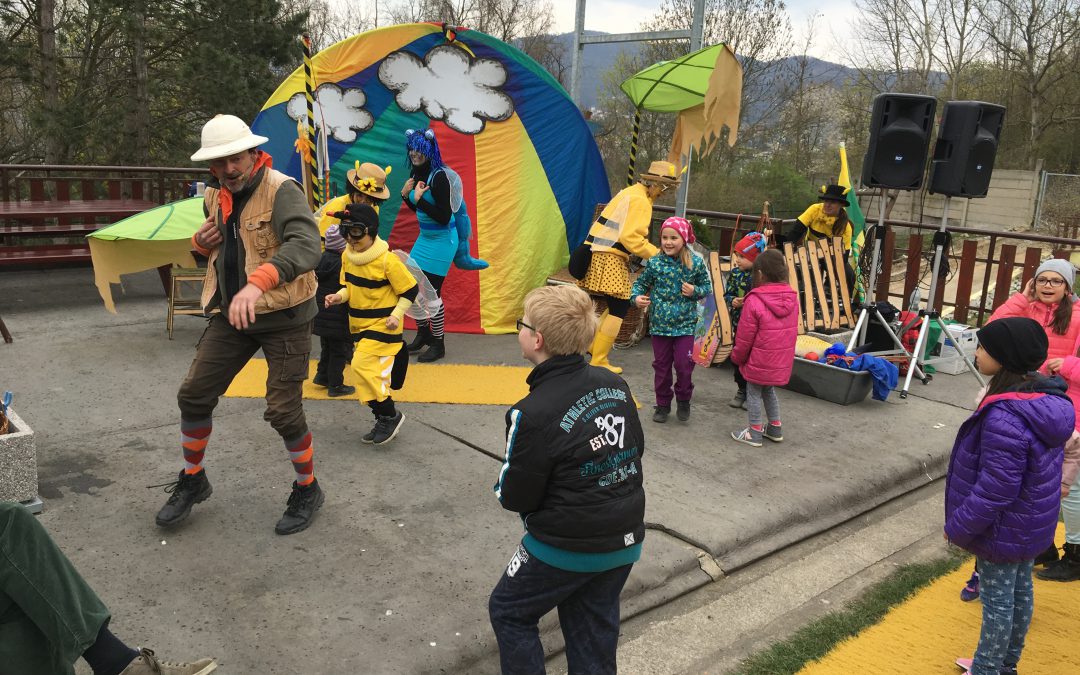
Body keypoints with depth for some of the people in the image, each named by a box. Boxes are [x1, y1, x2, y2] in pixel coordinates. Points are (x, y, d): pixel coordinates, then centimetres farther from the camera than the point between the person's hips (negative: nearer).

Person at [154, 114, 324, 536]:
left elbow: (306, 246, -36)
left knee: (283, 410, -5)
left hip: (283, 316, -7)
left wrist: (257, 282, -51)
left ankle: (307, 491, 19)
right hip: (231, 313, 7)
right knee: (194, 395, 7)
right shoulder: (215, 198, 7)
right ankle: (192, 481, 29)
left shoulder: (281, 191, -18)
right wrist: (200, 242, 0)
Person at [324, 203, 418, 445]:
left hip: (382, 326, -7)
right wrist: (339, 296, -6)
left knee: (362, 365, -18)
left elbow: (410, 290, -12)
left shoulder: (387, 260, -20)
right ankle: (384, 420, 27)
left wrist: (396, 315, -19)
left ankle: (390, 415, -1)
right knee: (371, 373, 13)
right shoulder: (347, 256, 1)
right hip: (359, 325, 8)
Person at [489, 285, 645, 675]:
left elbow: (514, 498, -15)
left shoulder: (532, 413, -24)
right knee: (592, 632, 21)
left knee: (509, 612, 18)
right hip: (626, 540, 6)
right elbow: (635, 449, 8)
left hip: (568, 547, -6)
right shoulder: (613, 383, -4)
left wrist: (504, 484, 6)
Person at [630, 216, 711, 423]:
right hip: (659, 324, 1)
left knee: (684, 365, -2)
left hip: (685, 324, -1)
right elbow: (641, 283, 4)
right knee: (661, 366, 11)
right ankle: (662, 404, 28)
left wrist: (695, 291, -15)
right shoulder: (655, 262, -6)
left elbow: (707, 286, 5)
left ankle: (683, 401, 24)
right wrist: (637, 297, -16)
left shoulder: (695, 262, -6)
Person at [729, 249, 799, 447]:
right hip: (782, 362, 6)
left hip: (759, 362, -6)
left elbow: (745, 337, -14)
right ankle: (775, 428, 32)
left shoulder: (754, 301, -21)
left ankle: (755, 433, 17)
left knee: (754, 394, 10)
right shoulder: (792, 298, -2)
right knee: (769, 391, 24)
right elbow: (792, 332, 9)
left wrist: (737, 357, 1)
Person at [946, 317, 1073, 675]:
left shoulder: (1005, 417, -34)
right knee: (1020, 590, 21)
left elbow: (995, 488, -29)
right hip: (1032, 523, 9)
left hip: (1004, 530, -9)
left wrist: (959, 527, -15)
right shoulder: (1045, 396, -4)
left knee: (998, 599, 7)